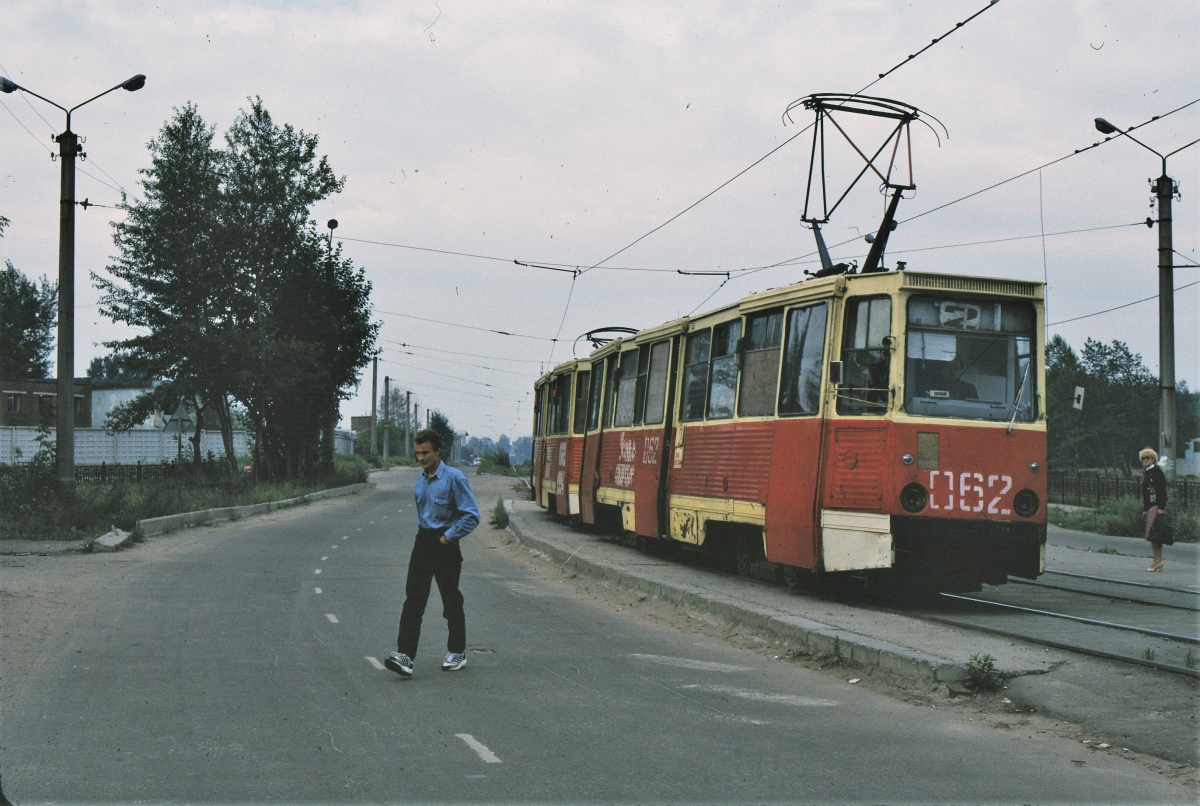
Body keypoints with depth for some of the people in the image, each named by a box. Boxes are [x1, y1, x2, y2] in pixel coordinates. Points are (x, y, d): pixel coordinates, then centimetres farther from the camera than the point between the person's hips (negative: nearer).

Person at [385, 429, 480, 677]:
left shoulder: (454, 478, -12)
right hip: (423, 542, 6)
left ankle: (457, 652, 24)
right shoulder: (420, 479, 9)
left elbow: (472, 516, -14)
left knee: (451, 601, 7)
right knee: (413, 598, -6)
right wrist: (424, 533, 14)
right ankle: (405, 655, -12)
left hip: (445, 545, -5)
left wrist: (448, 537, -13)